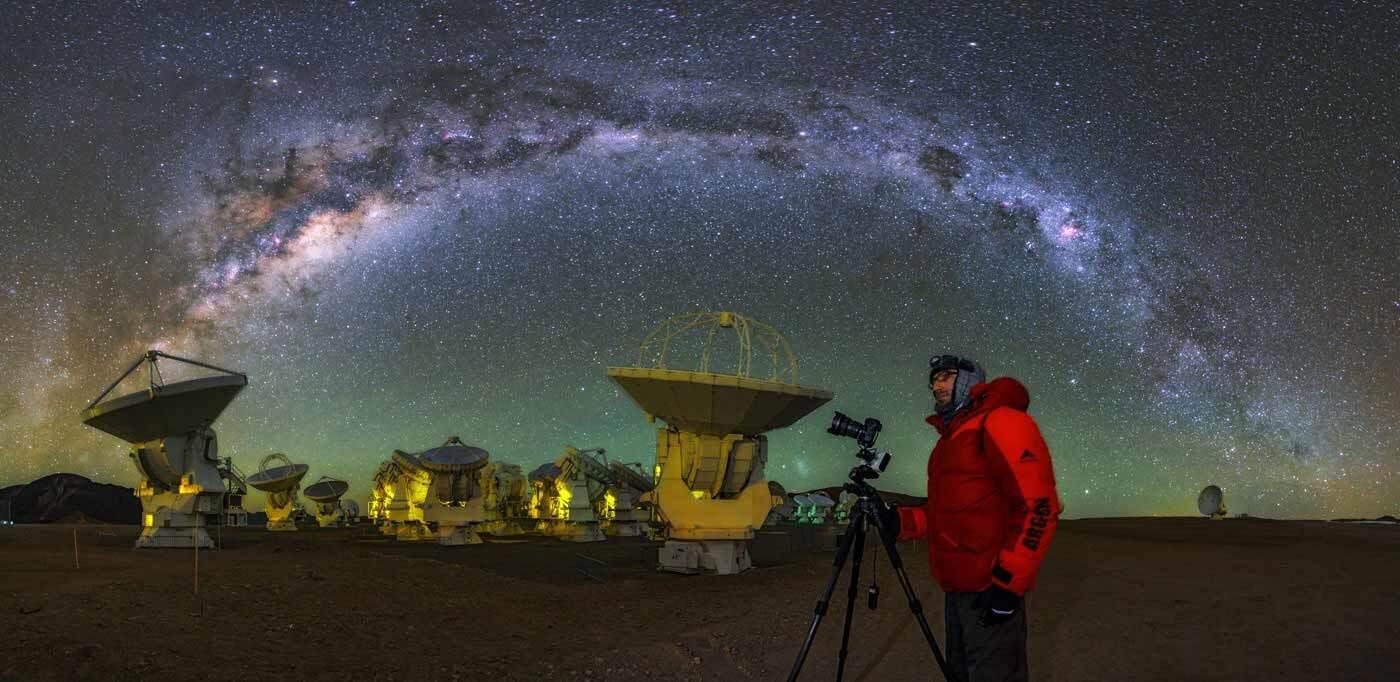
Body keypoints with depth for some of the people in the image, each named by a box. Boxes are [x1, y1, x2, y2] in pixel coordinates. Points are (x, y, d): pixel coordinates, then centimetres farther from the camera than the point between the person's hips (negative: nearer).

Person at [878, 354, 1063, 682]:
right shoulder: (949, 439, 19)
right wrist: (901, 521, 6)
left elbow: (1037, 504, -18)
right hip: (958, 586, 9)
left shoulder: (1001, 423, -10)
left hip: (991, 589, -9)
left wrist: (1009, 581, -21)